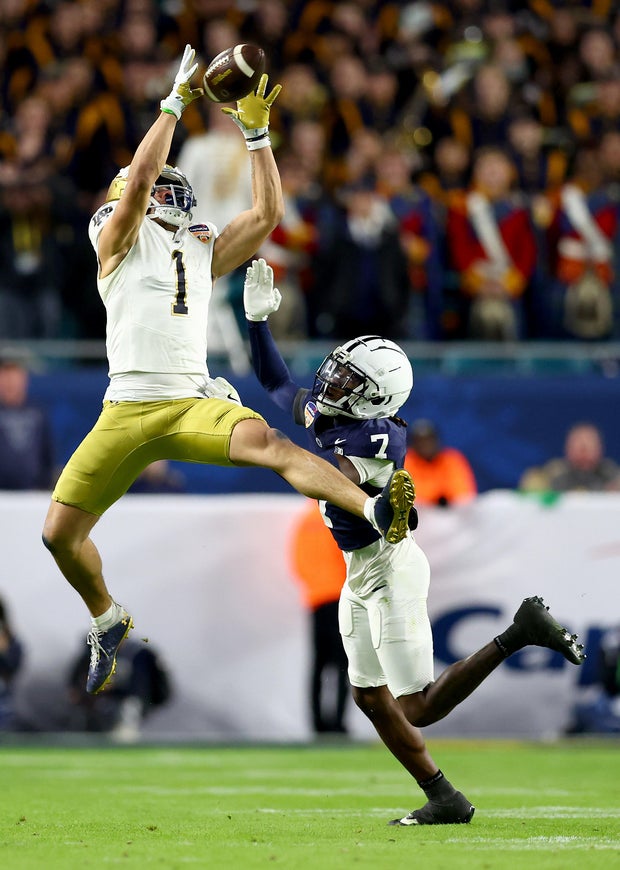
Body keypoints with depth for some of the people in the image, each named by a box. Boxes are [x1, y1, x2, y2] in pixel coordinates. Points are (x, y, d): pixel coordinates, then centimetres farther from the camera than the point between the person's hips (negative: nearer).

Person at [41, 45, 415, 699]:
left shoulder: (204, 251, 20)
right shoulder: (121, 241, 7)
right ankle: (107, 620, 27)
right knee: (60, 533, -2)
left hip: (193, 404, 1)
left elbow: (267, 213, 12)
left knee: (266, 442, -30)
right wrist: (176, 102, -5)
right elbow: (139, 176, -9)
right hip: (127, 410, -1)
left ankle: (377, 512, -50)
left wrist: (256, 132, 8)